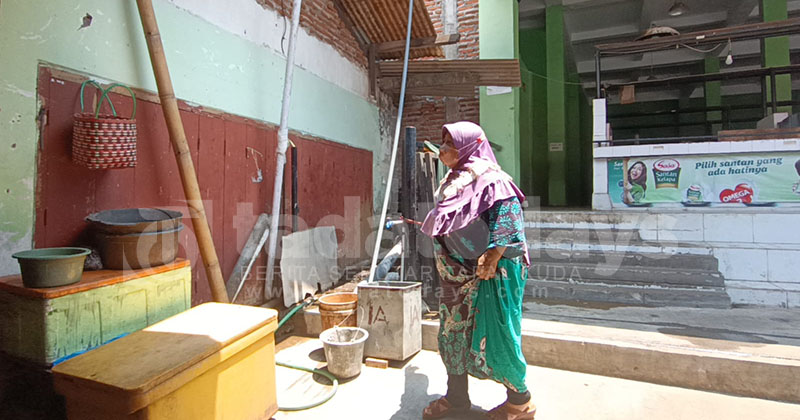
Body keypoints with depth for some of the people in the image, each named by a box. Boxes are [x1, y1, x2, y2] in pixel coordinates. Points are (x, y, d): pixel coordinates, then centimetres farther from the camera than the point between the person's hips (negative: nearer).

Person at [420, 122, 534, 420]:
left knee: (493, 336, 1)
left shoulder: (490, 180, -13)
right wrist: (445, 266, 20)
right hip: (456, 274, 9)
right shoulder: (452, 181, 13)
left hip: (489, 274, -9)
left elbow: (507, 223, -21)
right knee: (453, 331, 15)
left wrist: (490, 261, -27)